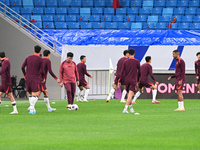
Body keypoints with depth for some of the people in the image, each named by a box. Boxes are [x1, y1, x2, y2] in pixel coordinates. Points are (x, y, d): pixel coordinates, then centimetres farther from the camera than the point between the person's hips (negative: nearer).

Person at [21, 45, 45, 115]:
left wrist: (25, 75, 18)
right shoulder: (40, 59, -4)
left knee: (30, 93, 14)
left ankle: (32, 108, 13)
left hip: (28, 78, 5)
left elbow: (22, 67, 5)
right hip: (36, 79, -5)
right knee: (35, 94, -6)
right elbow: (41, 71, -7)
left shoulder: (28, 57, 8)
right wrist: (43, 78, 10)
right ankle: (31, 109, -18)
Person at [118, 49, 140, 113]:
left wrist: (119, 81, 4)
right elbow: (139, 72, 4)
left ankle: (131, 108, 28)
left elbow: (122, 72, 0)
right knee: (130, 95, -10)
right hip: (133, 80, -3)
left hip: (126, 80, 4)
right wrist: (138, 80, 19)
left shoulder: (125, 62, 3)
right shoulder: (137, 62, -3)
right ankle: (125, 109, -21)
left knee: (129, 95, 17)